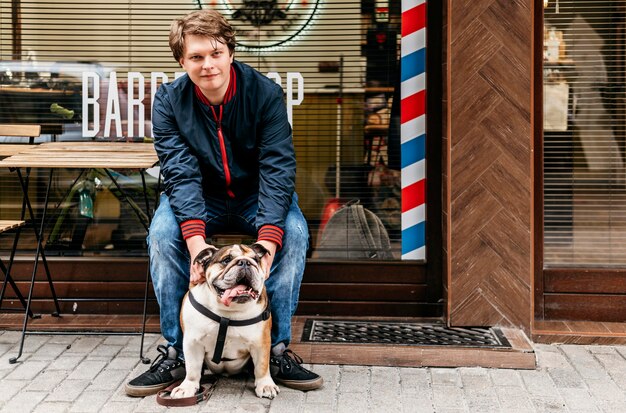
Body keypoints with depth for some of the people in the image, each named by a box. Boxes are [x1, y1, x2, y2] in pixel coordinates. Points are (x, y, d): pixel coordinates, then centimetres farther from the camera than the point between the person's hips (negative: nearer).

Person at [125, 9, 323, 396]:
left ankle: (277, 349, -18)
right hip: (200, 198, 1)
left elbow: (278, 169, -25)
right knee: (162, 231, -28)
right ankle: (176, 352, -17)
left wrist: (267, 240, -40)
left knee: (295, 232, -29)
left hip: (256, 195, 0)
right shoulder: (169, 100, -16)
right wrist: (195, 240, -40)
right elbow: (181, 173, -23)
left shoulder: (266, 93, -19)